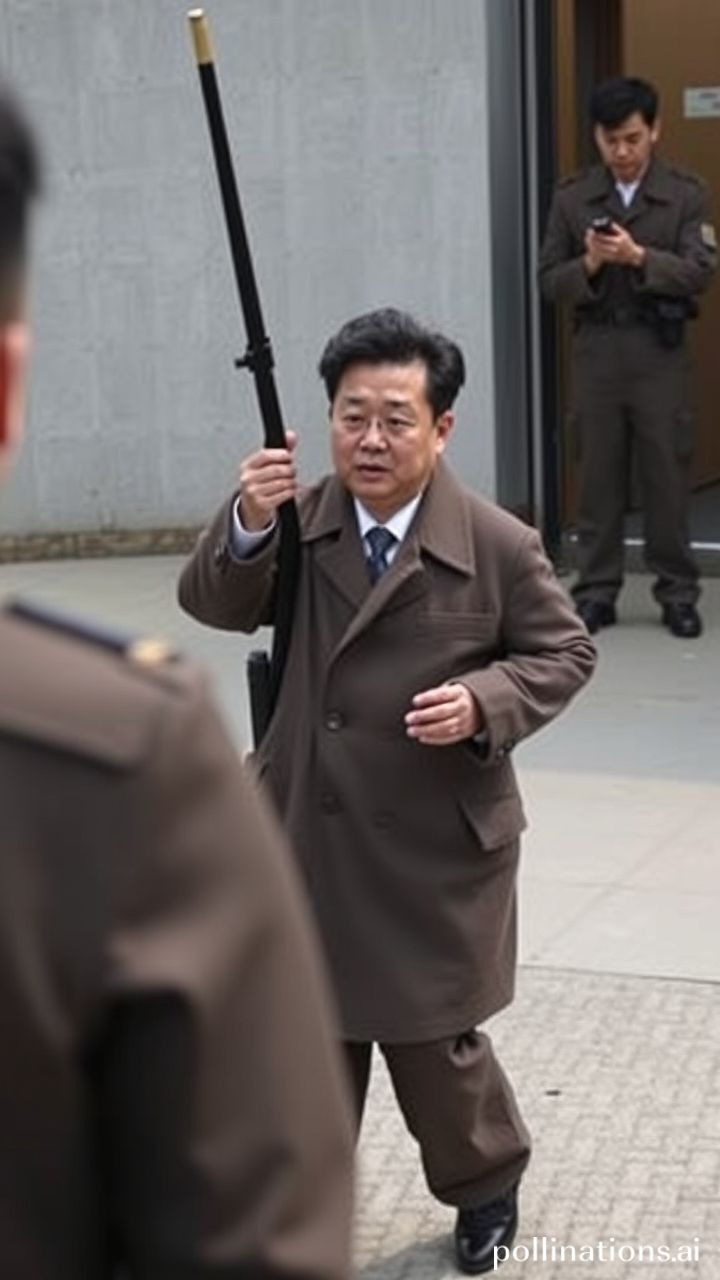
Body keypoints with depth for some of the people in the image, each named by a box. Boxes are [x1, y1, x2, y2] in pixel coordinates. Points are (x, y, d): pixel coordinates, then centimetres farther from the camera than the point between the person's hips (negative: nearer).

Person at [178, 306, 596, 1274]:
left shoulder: (499, 546, -12)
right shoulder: (299, 520, -2)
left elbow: (563, 653, -3)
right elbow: (216, 606, -7)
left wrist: (485, 701, -21)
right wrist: (248, 525, -27)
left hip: (435, 849, -3)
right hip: (306, 836, 3)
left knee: (432, 1043, 10)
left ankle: (487, 1186, 40)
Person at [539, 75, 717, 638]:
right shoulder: (571, 197, 5)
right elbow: (550, 281, 4)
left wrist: (639, 257, -22)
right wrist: (589, 264, -16)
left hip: (660, 350, -1)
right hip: (596, 351, 2)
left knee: (667, 474, 2)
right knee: (598, 476, 5)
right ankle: (597, 591, 13)